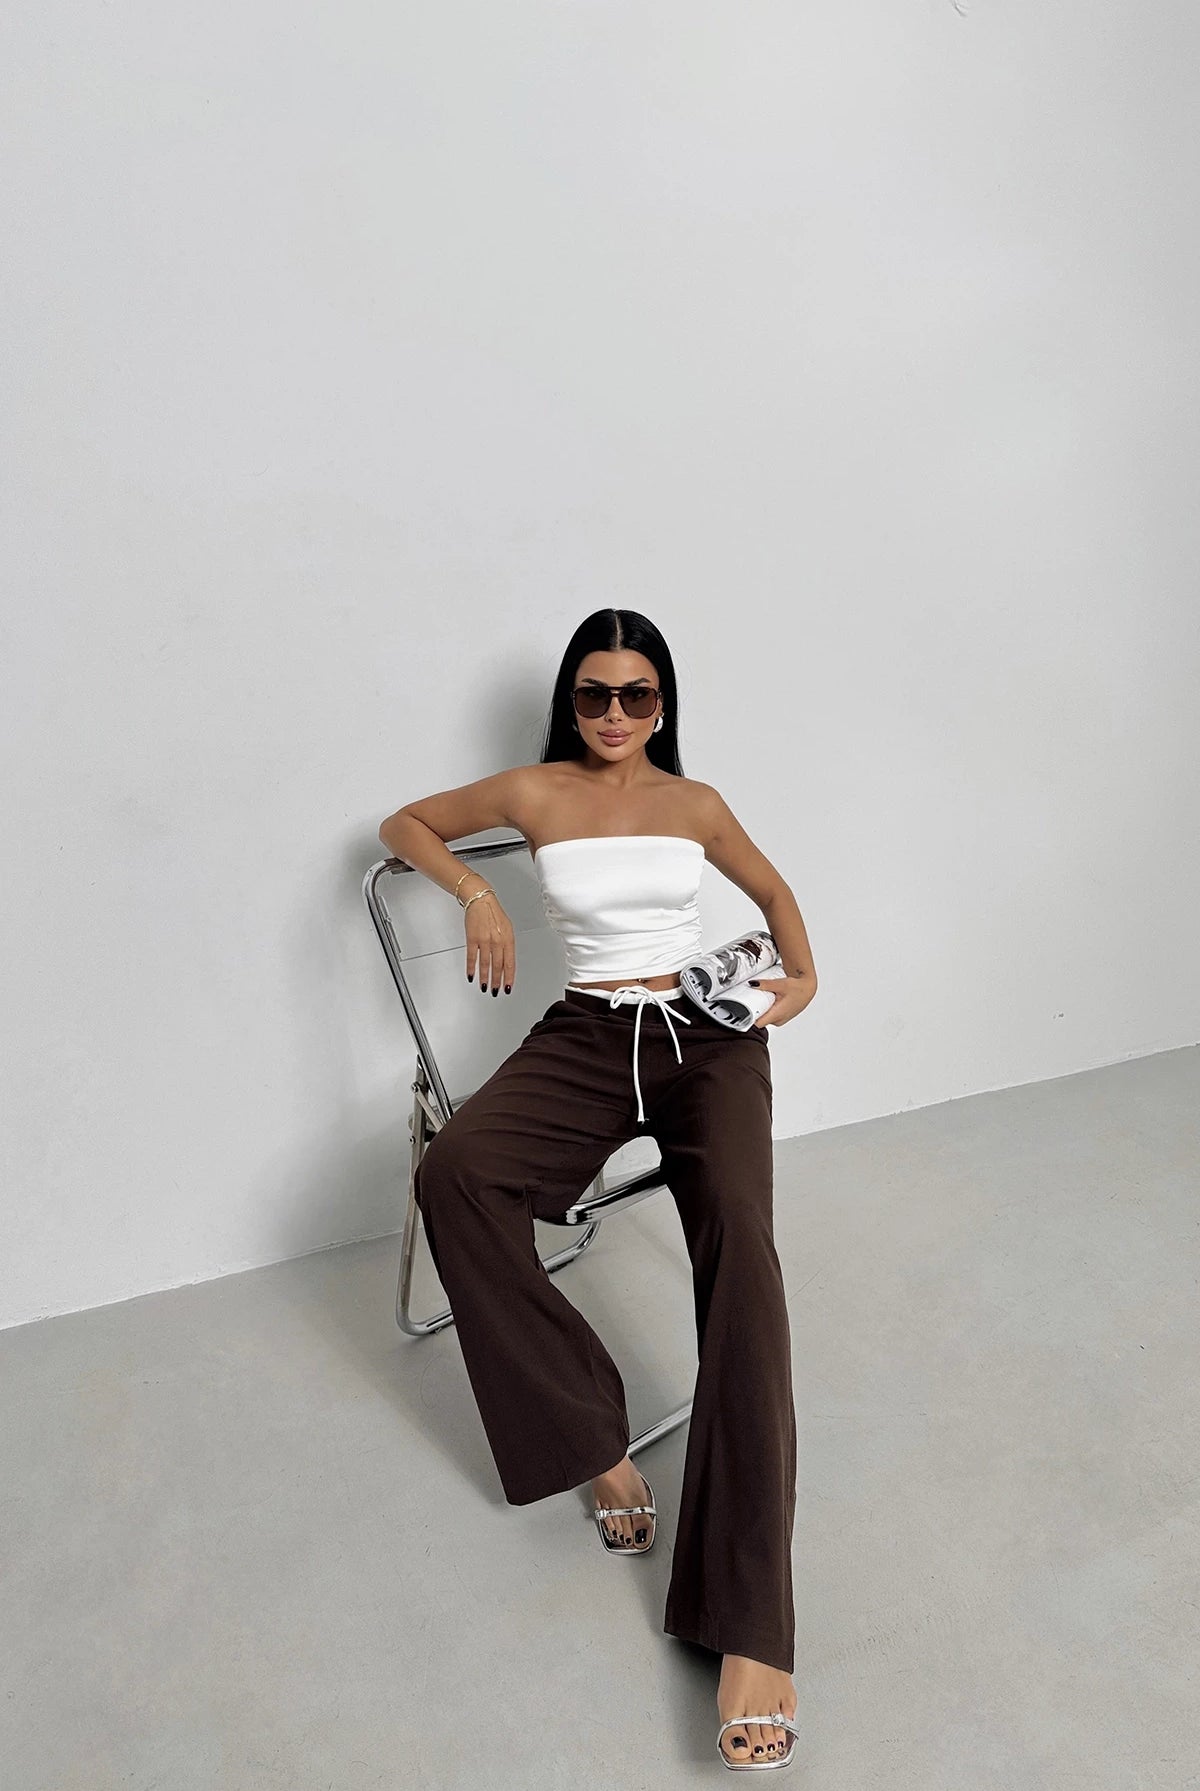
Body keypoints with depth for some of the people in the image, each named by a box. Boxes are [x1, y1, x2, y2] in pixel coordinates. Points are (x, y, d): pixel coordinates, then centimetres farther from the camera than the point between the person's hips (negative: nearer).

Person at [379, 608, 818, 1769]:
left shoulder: (694, 803, 12)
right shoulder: (536, 793, 8)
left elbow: (771, 887, 27)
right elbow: (405, 823, 18)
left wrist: (803, 975, 10)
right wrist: (477, 895, 1)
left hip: (708, 1033, 0)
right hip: (585, 1036, 1)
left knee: (738, 1240, -29)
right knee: (452, 1173, -30)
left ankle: (749, 1626, -30)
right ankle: (592, 1442, -15)